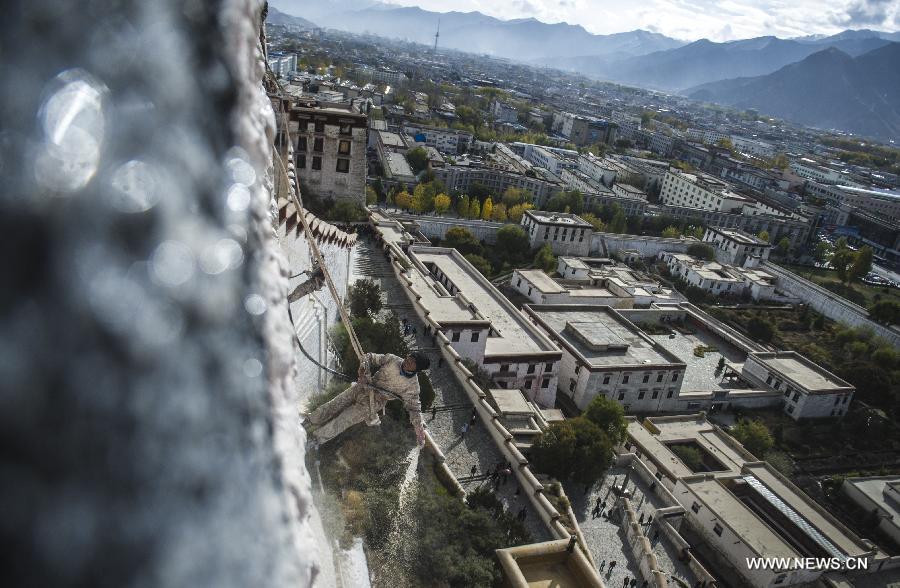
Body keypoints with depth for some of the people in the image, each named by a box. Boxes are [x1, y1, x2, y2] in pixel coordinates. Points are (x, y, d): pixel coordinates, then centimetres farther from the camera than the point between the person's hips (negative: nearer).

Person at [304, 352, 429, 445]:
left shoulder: (412, 385, -13)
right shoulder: (393, 360, -7)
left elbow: (413, 406, -5)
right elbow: (370, 357, 2)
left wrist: (418, 426, -18)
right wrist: (363, 368, -18)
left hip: (373, 402, -3)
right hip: (362, 388, 3)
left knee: (342, 422, -13)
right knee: (332, 406, -1)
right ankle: (304, 426, 13)